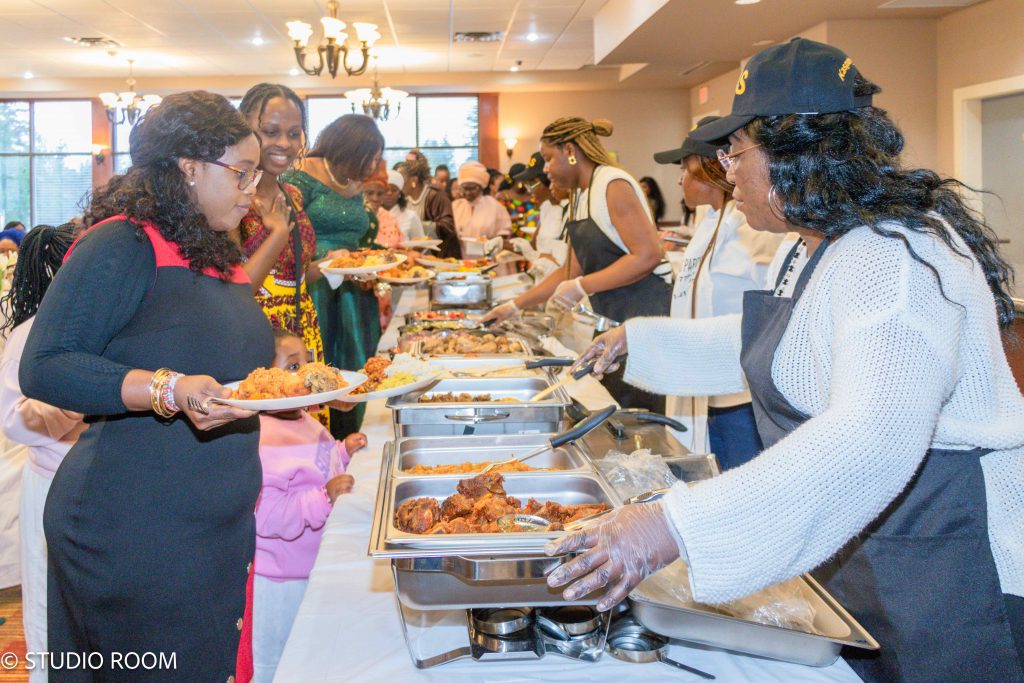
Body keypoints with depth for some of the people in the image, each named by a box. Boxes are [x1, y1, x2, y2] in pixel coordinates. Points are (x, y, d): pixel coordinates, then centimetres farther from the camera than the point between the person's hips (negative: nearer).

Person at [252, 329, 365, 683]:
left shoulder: (305, 423, 6)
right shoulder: (261, 441, -27)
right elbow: (266, 516, -32)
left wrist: (343, 450, 10)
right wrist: (325, 497, -34)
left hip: (312, 569, 10)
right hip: (278, 578, -10)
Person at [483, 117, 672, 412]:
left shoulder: (613, 185, -12)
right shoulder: (580, 197, 15)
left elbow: (648, 255, -20)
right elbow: (572, 272, 20)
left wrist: (581, 287, -21)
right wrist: (515, 306, 18)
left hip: (645, 313, -9)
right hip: (613, 318, 9)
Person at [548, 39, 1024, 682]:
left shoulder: (895, 257, -27)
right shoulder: (818, 247, 9)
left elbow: (870, 440, -42)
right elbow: (762, 343, 27)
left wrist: (675, 526, -48)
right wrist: (641, 338, 24)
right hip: (853, 547, 10)